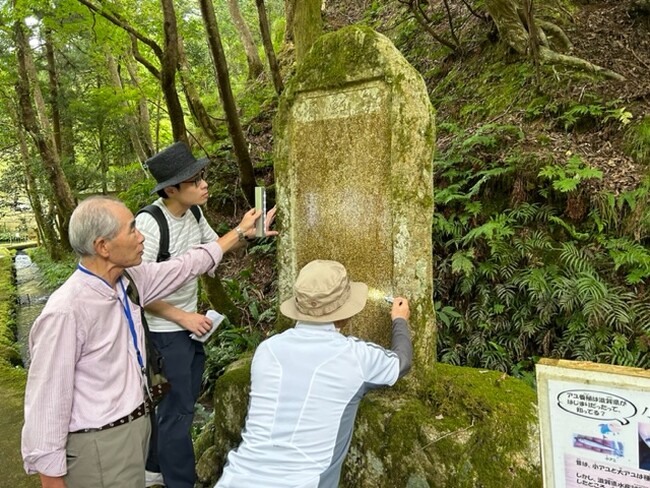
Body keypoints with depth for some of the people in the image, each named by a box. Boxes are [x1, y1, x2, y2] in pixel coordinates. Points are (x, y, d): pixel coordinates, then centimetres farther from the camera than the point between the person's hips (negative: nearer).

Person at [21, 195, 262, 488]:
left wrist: (240, 231, 16)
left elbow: (185, 266, 9)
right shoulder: (66, 312, -27)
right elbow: (46, 402, -20)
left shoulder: (129, 278, -5)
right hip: (99, 445, -7)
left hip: (137, 423, 8)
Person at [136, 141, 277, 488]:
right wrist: (183, 317, -19)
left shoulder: (193, 212, -3)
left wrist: (248, 232, -3)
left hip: (190, 320, 8)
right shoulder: (149, 223, -25)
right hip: (165, 327, -8)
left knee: (186, 395, 21)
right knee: (182, 406, 3)